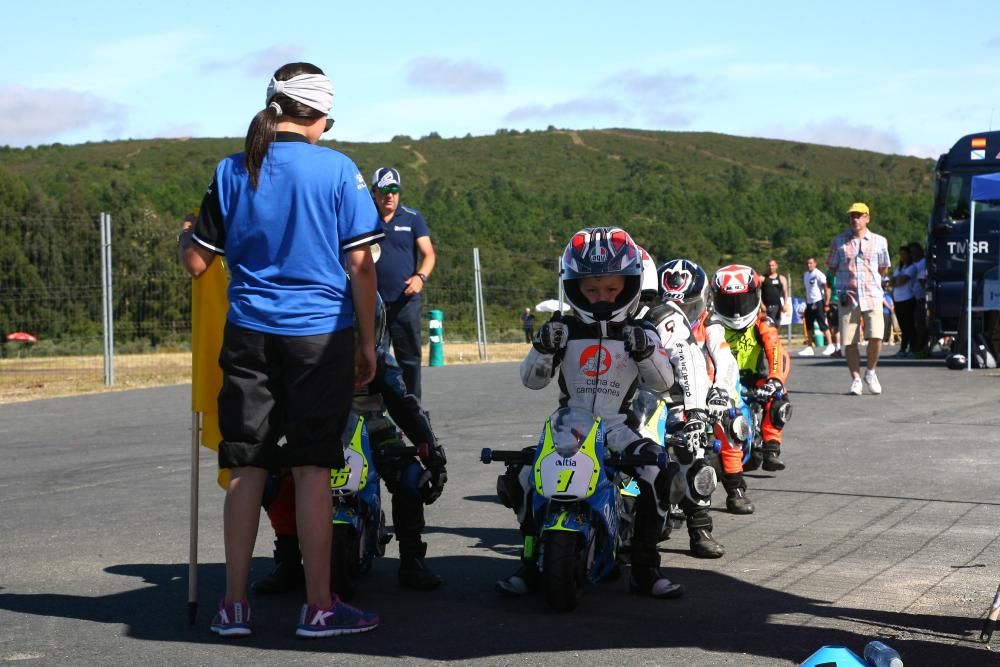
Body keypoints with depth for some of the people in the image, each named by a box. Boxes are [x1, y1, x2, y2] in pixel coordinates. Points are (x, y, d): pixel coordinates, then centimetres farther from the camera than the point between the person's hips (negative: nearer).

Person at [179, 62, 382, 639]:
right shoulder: (338, 170, -5)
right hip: (319, 337, -3)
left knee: (246, 468, 7)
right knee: (313, 469, 1)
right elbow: (360, 265, -6)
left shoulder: (232, 172, 3)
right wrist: (368, 343, 2)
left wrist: (185, 237, 28)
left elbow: (198, 262, 6)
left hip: (249, 335, 3)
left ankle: (235, 604, 11)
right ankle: (319, 607, 5)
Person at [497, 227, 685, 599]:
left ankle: (644, 567, -13)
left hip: (618, 426, -1)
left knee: (659, 471, -27)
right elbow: (531, 380, 8)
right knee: (521, 475, -21)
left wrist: (645, 351, -16)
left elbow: (662, 383, 1)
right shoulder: (564, 331, 8)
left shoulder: (640, 333, 7)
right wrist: (543, 347, -11)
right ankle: (531, 563, -2)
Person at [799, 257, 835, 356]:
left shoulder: (818, 274, -10)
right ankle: (810, 347, 13)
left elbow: (825, 289, -13)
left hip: (818, 301, -8)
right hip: (809, 303, 8)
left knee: (822, 324, -7)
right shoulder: (805, 275, 14)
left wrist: (826, 303, -17)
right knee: (809, 326, 8)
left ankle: (830, 345, 0)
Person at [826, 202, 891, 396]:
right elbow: (832, 267, 14)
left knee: (876, 337, -14)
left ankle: (870, 372, 9)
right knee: (849, 342, -1)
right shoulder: (839, 241, 8)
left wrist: (869, 279, 10)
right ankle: (856, 379, 11)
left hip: (872, 297, 0)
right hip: (848, 297, 1)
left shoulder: (879, 241, 9)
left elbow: (884, 269, 18)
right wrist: (848, 279, 6)